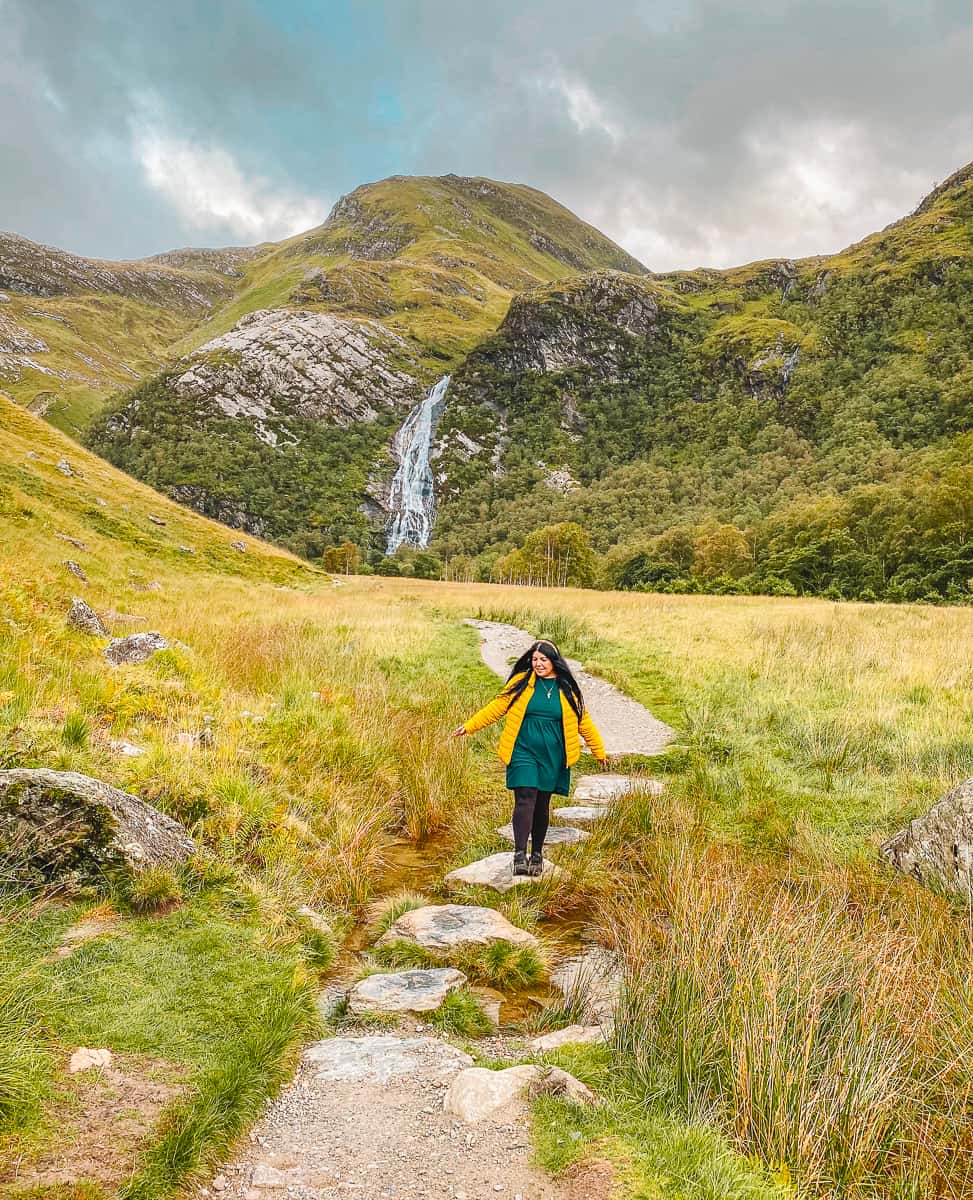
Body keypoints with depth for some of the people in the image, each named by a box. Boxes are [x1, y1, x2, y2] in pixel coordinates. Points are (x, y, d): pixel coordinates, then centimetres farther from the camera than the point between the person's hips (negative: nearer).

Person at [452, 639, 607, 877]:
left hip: (552, 757, 2)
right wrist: (469, 726, -2)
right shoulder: (521, 682, 1)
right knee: (525, 799, -14)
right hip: (523, 752, -2)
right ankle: (520, 855, -13)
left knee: (542, 804, 8)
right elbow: (497, 707, 3)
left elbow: (583, 720, 12)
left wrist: (599, 751, 17)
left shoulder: (566, 688, 5)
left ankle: (537, 854, 22)